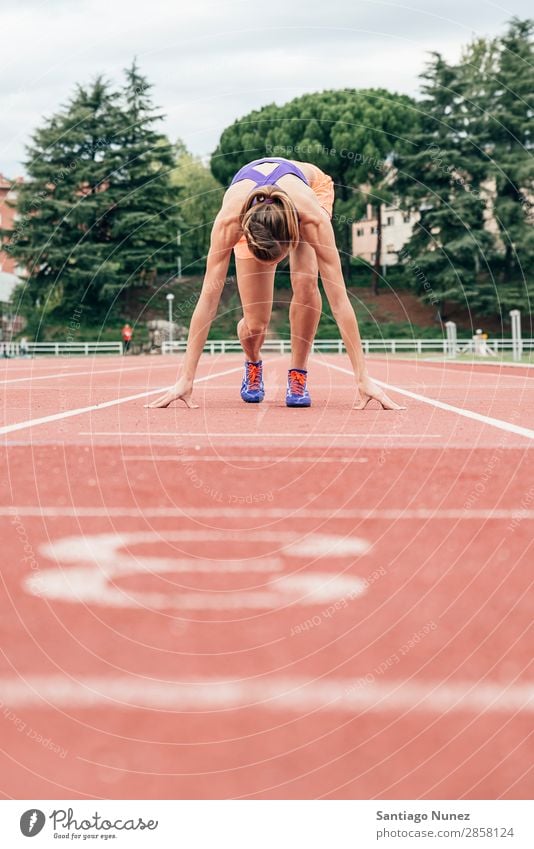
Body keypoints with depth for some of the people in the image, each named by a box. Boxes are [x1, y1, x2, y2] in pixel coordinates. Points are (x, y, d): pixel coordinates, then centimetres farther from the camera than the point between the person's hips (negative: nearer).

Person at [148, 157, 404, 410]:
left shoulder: (313, 218, -45)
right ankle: (253, 365, 25)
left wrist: (363, 378, -45)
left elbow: (339, 299, -44)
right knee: (255, 324, -12)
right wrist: (186, 379, -43)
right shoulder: (230, 220, -44)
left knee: (305, 281, -32)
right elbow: (208, 298, -42)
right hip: (250, 215, 1)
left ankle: (298, 374, -9)